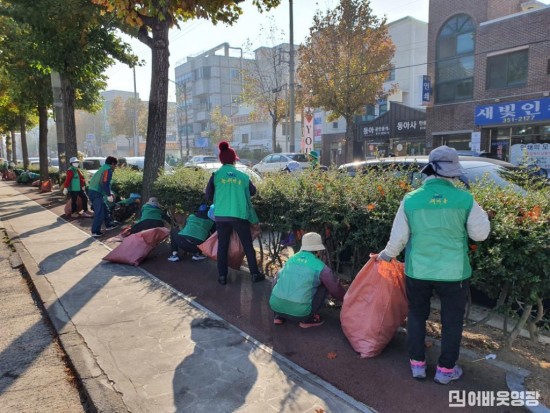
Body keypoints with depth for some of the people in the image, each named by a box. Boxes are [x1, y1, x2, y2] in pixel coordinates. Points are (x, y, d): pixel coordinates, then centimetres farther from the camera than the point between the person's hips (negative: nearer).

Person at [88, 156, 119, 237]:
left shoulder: (103, 168, 22)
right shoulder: (108, 170, -8)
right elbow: (105, 183, -20)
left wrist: (108, 193, 28)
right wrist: (109, 195, -15)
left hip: (92, 191, 10)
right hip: (96, 193, -10)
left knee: (104, 209, 22)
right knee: (99, 213, -9)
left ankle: (109, 224, 35)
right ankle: (95, 232, -8)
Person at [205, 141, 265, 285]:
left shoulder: (216, 175, 0)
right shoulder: (243, 176, 2)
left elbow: (209, 196, 6)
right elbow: (253, 191, 14)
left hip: (221, 216, 0)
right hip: (240, 216, 0)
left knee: (222, 246, 11)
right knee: (248, 246, 11)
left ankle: (222, 276, 12)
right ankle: (255, 274, 16)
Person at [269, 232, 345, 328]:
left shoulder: (291, 259, 11)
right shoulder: (320, 267, -1)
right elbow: (335, 288, 12)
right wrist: (345, 299, 33)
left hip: (275, 305, 4)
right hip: (299, 312, -4)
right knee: (324, 286, 12)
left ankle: (279, 316, 21)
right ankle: (307, 319, 9)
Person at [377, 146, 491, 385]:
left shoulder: (410, 199, -8)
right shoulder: (464, 199, -11)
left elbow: (398, 238, -3)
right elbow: (480, 234, -1)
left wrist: (386, 255, 16)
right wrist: (480, 213, 16)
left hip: (418, 271, 1)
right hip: (453, 272, -1)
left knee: (417, 316, 19)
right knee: (452, 320, 16)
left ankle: (417, 364, 30)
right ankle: (445, 369, 28)